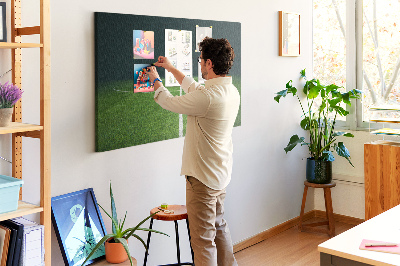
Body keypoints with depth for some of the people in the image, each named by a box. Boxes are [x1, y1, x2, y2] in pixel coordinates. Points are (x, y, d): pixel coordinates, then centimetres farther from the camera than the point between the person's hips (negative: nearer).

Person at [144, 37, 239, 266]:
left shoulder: (208, 97, -27)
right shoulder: (231, 91, 3)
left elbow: (170, 102, -11)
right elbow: (195, 88, 20)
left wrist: (156, 80, 9)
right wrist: (172, 69, 28)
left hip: (203, 178, -10)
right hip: (221, 173, 10)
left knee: (203, 238, -1)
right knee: (219, 225, 26)